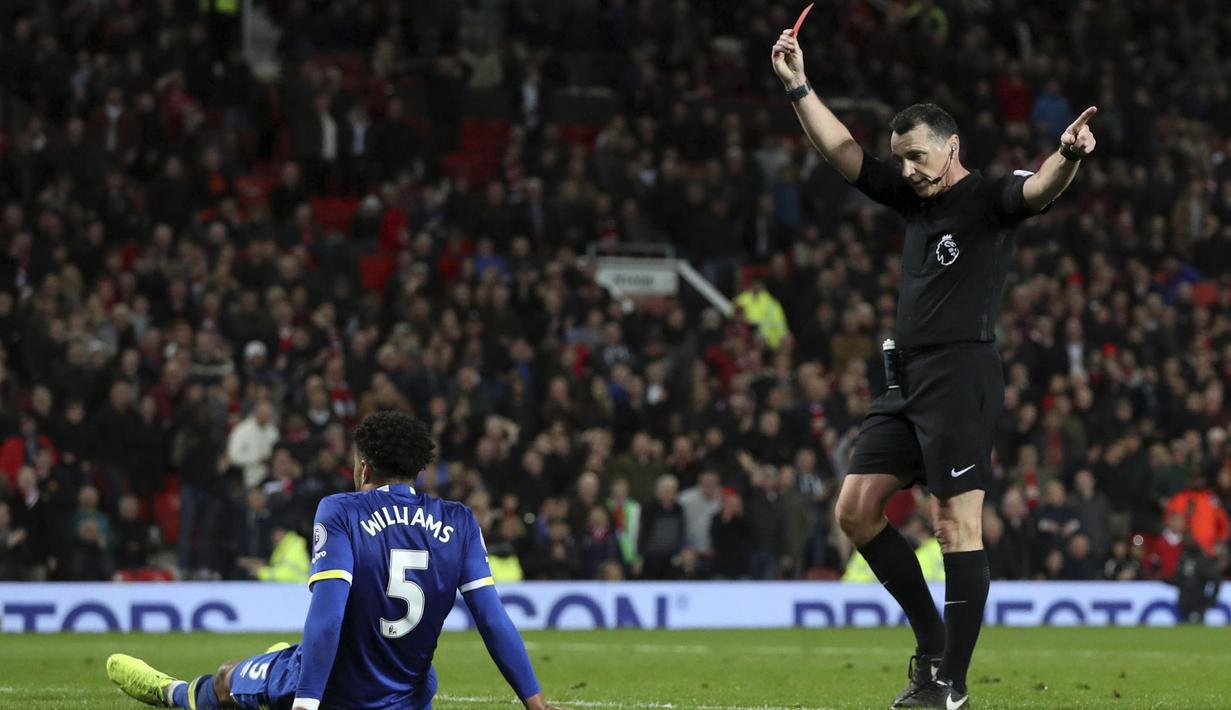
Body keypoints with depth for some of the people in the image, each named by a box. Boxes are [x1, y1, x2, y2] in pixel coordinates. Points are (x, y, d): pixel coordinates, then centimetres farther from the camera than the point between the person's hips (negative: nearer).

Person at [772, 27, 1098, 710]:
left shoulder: (988, 198, -6)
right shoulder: (914, 197, 17)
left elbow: (1039, 191, -27)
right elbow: (842, 152, 22)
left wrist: (1067, 157, -48)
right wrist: (799, 86, 16)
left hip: (961, 378, -9)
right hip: (906, 379, 9)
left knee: (956, 526, -9)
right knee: (855, 510, 7)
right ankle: (932, 643, 15)